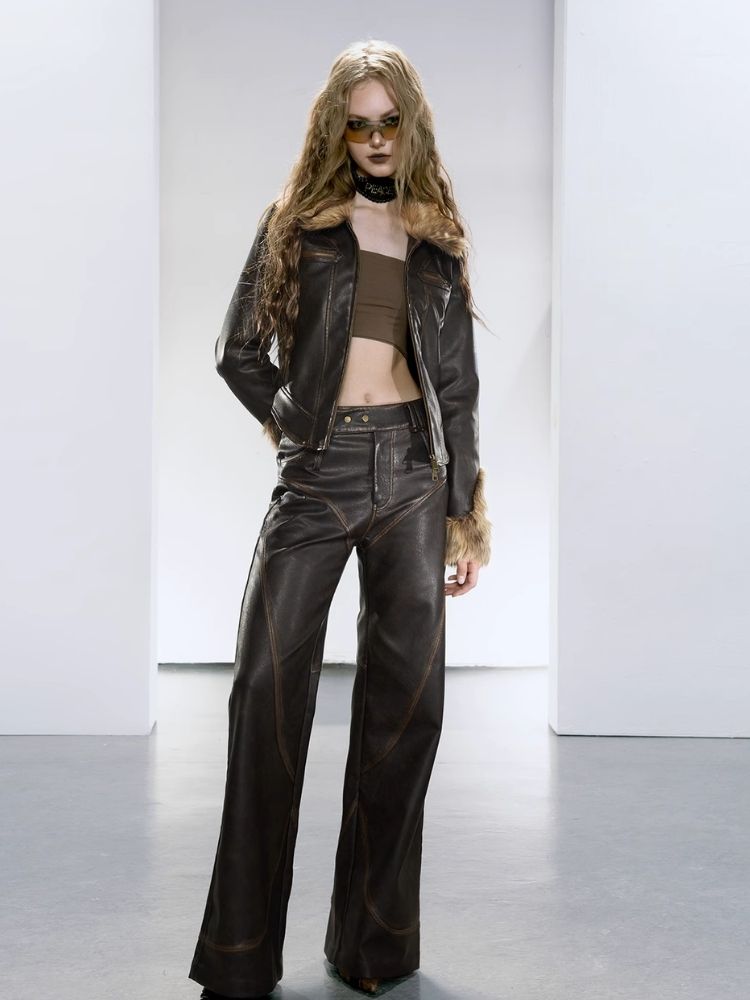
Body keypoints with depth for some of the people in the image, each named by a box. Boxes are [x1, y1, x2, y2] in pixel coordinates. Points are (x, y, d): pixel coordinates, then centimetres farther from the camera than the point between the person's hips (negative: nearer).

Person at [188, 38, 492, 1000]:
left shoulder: (437, 238, 14)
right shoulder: (299, 221, 9)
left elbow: (458, 380, 12)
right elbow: (238, 350, 10)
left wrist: (470, 512, 8)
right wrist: (289, 420, 3)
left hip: (411, 470, 2)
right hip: (317, 472, -2)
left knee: (407, 694, -1)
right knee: (270, 681, -9)